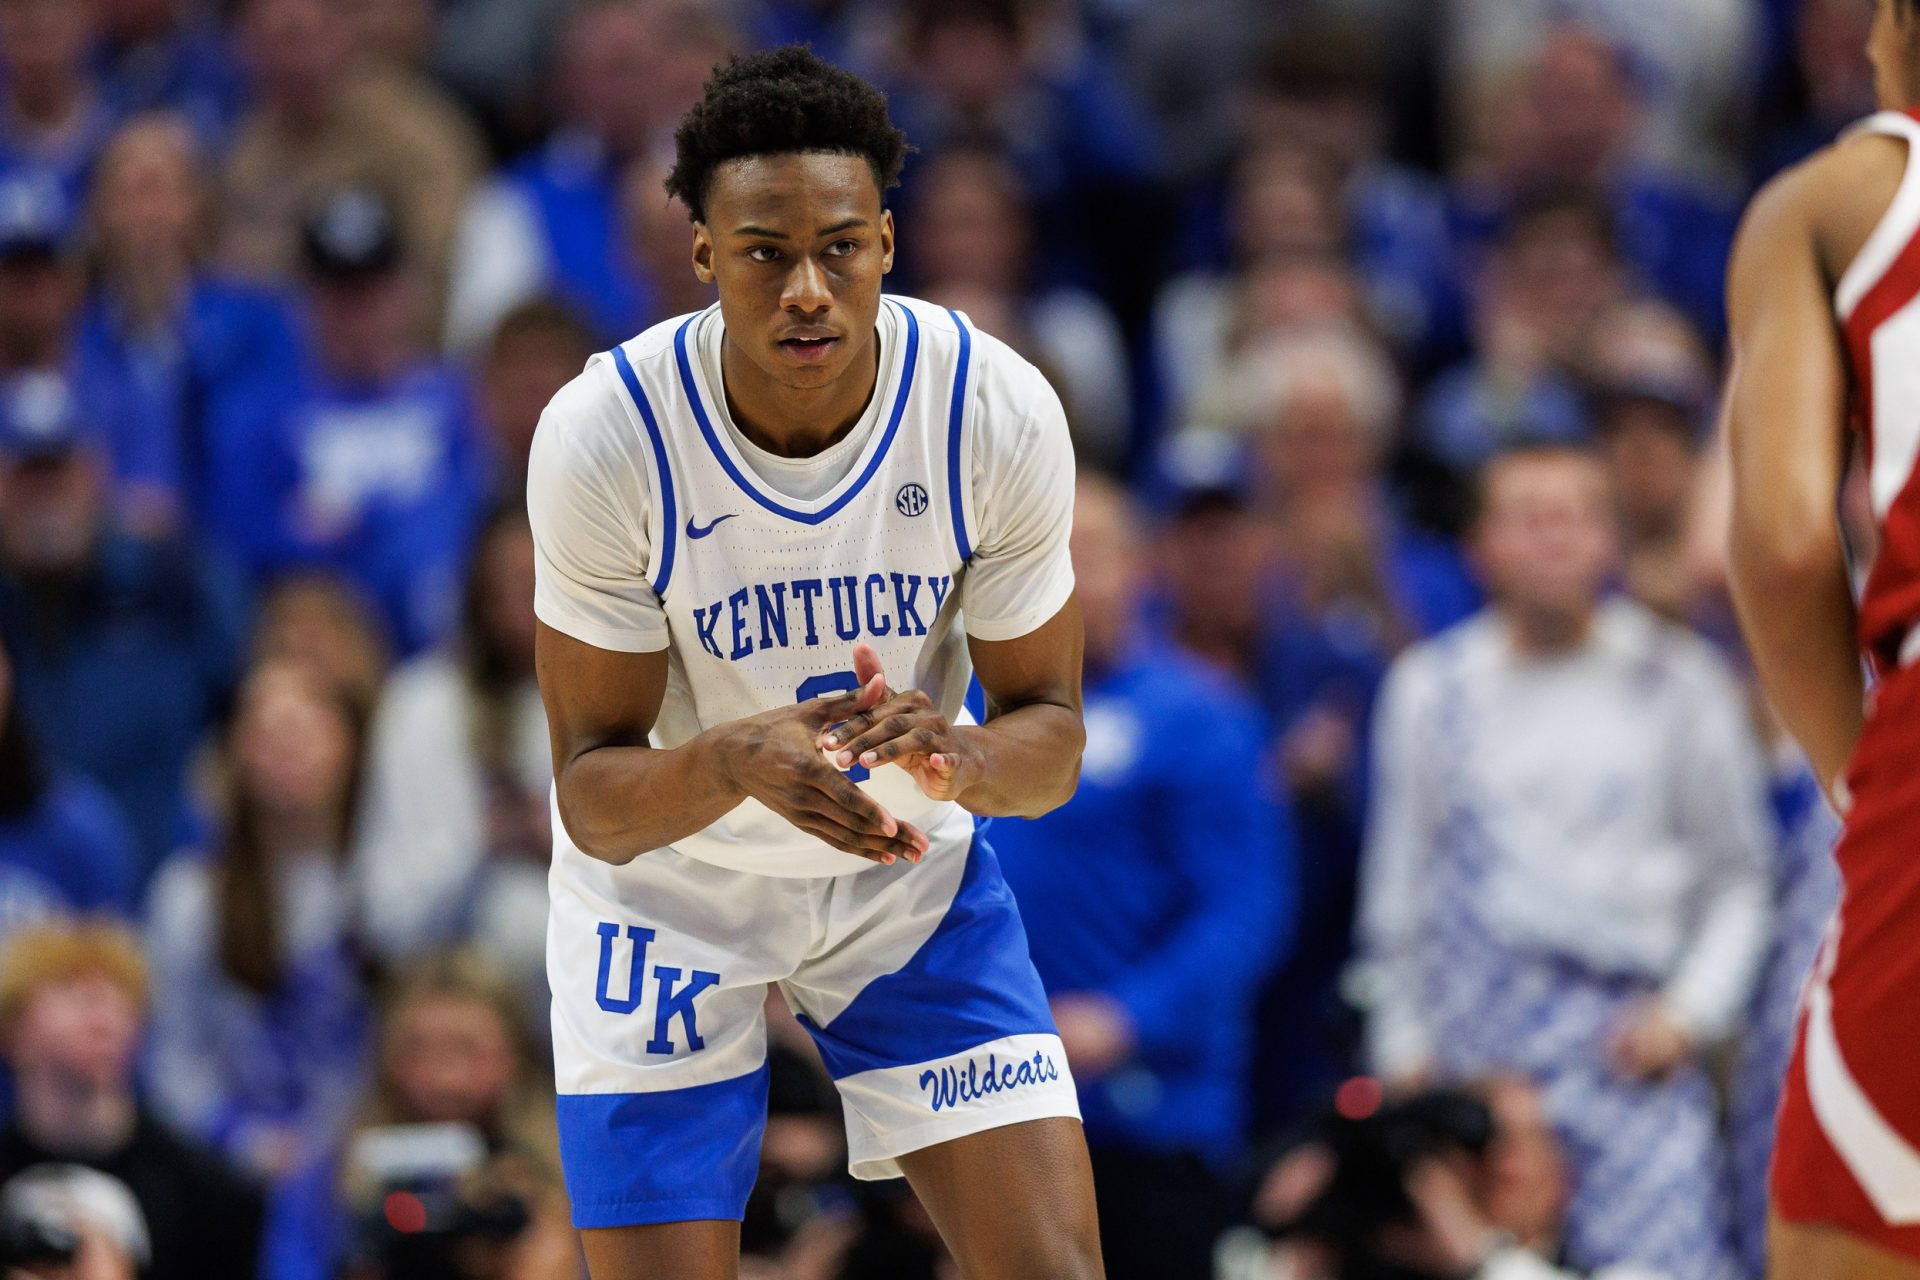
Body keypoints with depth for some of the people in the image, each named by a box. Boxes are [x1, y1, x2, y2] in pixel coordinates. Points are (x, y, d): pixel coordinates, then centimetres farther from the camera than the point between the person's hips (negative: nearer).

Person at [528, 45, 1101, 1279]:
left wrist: (959, 758, -35)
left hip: (910, 871, 2)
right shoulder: (604, 436, -27)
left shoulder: (1000, 413, -22)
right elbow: (592, 793, -21)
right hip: (670, 887, -2)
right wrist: (732, 760, -44)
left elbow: (1052, 735, -11)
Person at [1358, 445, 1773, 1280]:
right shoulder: (1430, 689, 11)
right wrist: (1402, 1047, 14)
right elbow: (1397, 888, 17)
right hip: (1477, 1049, 2)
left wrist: (1691, 1009, -1)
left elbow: (1742, 875, 11)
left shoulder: (1676, 684, 6)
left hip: (1632, 1048, -2)